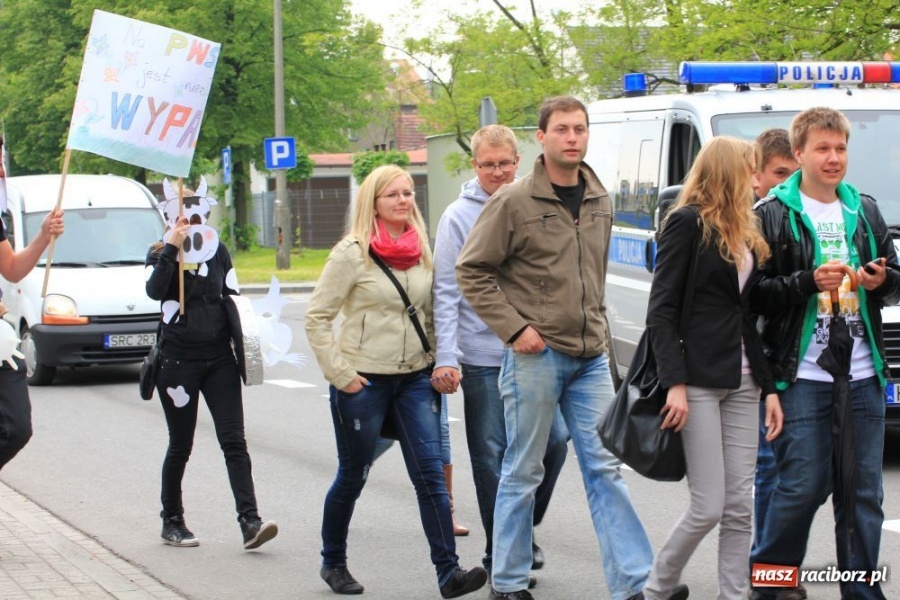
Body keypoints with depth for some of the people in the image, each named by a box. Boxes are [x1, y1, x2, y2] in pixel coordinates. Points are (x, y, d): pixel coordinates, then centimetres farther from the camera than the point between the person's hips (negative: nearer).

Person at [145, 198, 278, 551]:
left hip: (219, 359, 3)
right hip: (178, 360, -2)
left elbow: (233, 298, 15)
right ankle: (172, 521, 22)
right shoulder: (160, 254, -1)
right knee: (180, 446, 7)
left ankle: (249, 522, -15)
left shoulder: (217, 251, 9)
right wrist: (172, 248, -25)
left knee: (234, 441, -8)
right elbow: (154, 290, -21)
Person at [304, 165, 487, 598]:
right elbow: (317, 316, -9)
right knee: (352, 477, 8)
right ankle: (333, 563, 28)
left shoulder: (422, 252, 7)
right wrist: (338, 372, -13)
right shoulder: (353, 253, -9)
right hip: (364, 381, -4)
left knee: (430, 475, -7)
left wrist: (438, 363, 9)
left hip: (415, 379, 4)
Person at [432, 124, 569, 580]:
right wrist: (445, 357, -12)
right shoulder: (459, 216, -3)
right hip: (483, 357, -3)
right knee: (492, 457, 3)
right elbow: (446, 292, -5)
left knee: (554, 440, -1)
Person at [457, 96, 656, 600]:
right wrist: (514, 328, -12)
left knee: (605, 468, 4)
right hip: (536, 355, -5)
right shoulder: (515, 202, -8)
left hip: (591, 356, 5)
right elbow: (472, 271, -6)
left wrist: (597, 328, 14)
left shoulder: (600, 202, 10)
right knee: (523, 472, 4)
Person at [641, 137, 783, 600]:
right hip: (699, 379, -7)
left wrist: (768, 386, 11)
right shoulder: (688, 223, -6)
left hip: (741, 382, 7)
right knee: (708, 507, -7)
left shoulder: (745, 234, 16)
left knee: (740, 507, 3)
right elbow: (661, 309, -11)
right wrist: (675, 383, -19)